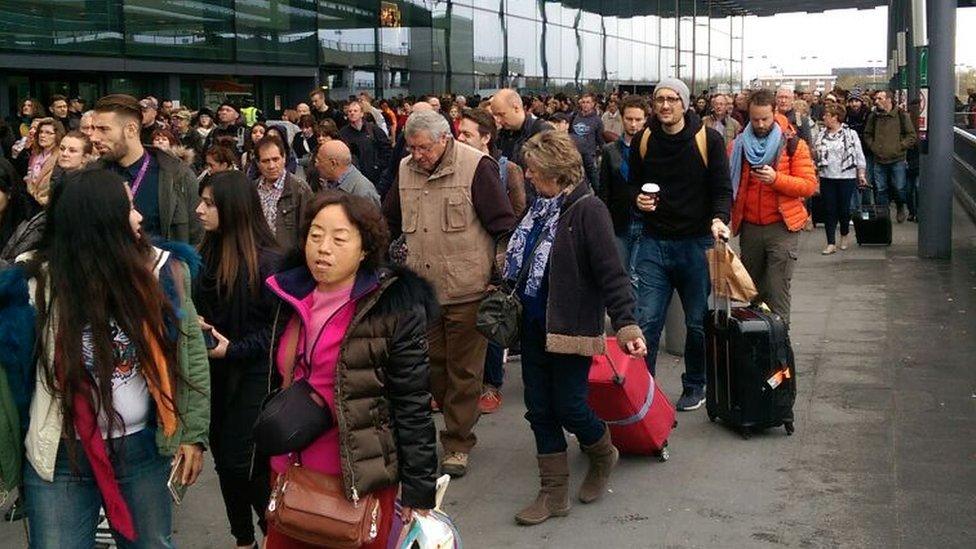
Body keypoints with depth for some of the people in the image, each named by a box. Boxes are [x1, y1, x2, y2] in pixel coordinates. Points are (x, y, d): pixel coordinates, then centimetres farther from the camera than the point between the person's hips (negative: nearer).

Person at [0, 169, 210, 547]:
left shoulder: (161, 272, -5)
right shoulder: (40, 282, -12)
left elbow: (191, 351, 2)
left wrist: (194, 433, 0)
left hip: (142, 447, 2)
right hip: (59, 454, -2)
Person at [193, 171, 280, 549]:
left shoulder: (266, 261, -16)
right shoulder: (207, 254, 3)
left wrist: (235, 348, -19)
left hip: (252, 374, -6)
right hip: (214, 372, 6)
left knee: (242, 461, -5)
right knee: (223, 458, 12)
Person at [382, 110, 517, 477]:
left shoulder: (476, 167, -10)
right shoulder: (406, 170, 6)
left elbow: (503, 226, -8)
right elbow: (390, 222, 21)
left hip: (466, 290, -5)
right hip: (421, 289, 5)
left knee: (463, 369, 4)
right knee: (432, 363, 12)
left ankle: (458, 443, 17)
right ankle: (458, 421, 31)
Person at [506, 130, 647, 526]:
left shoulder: (587, 210, -16)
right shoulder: (540, 209, 8)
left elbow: (611, 271, -21)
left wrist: (625, 323, -27)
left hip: (571, 328, -8)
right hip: (535, 326, 8)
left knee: (568, 407, 0)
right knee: (540, 409, 9)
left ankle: (603, 456, 32)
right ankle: (554, 493, 20)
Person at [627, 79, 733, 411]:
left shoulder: (708, 140, -5)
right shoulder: (643, 140, 4)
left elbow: (722, 189, -5)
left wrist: (719, 218, -25)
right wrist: (638, 199, -7)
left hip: (696, 243, -2)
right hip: (653, 243, 2)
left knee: (697, 323, 9)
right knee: (646, 321, -3)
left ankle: (695, 386, 27)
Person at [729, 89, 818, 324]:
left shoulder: (793, 144, -1)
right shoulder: (738, 144, 7)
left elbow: (809, 185, -6)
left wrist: (776, 178, -20)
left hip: (781, 227, -3)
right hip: (749, 227, 4)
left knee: (777, 291, -7)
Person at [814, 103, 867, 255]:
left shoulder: (851, 134, -3)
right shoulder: (822, 135, 9)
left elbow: (859, 156, -1)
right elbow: (816, 155, 14)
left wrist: (861, 175, -3)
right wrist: (811, 151, -5)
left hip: (846, 178, -3)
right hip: (827, 178, 3)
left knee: (844, 208, 4)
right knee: (829, 210, 1)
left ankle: (845, 234, 31)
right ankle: (831, 243, 4)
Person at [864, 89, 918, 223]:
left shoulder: (902, 115, -5)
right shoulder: (873, 116, 5)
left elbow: (912, 136, -2)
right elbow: (867, 135, 18)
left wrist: (899, 147, -9)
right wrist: (873, 147, 4)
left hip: (898, 160, -3)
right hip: (879, 160, 3)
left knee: (900, 189, 1)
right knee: (880, 190, 5)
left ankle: (901, 207, 29)